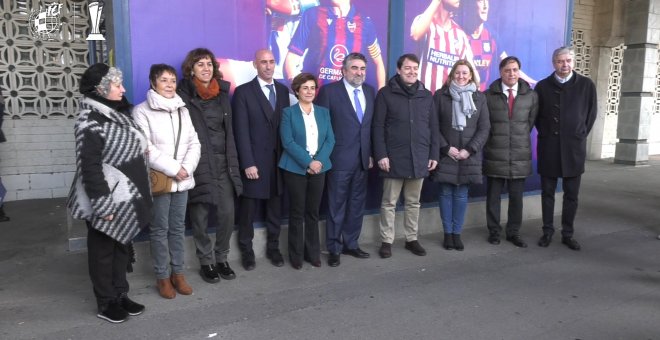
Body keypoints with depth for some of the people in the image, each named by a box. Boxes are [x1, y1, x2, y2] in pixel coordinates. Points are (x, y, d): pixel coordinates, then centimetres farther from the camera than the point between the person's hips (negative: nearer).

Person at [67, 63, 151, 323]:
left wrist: (138, 193, 15)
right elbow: (89, 167, -20)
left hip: (126, 196, 8)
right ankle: (106, 303, 21)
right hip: (109, 199, -8)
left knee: (121, 247, 17)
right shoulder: (91, 122, -18)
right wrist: (103, 205, -21)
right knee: (103, 250, 7)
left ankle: (120, 294, 31)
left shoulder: (117, 113, 9)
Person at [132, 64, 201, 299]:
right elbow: (145, 149, -14)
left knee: (178, 227, 11)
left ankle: (178, 273, 22)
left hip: (182, 180, 5)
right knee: (159, 229, 4)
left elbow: (194, 143, 6)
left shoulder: (182, 109, 10)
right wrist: (173, 169, -15)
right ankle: (162, 276, 16)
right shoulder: (142, 111, -6)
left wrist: (187, 168, -10)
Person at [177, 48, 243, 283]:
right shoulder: (183, 96, -4)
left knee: (227, 214, 2)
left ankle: (221, 258, 21)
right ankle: (206, 262, 20)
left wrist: (233, 163, 11)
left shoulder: (222, 94, 11)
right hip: (197, 165, -4)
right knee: (200, 217, 4)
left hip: (222, 163, 4)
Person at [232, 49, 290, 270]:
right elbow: (241, 132, -9)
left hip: (279, 160, 4)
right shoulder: (243, 92, -4)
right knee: (248, 210, 7)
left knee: (275, 209, 12)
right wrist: (248, 163, -14)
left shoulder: (283, 90, 10)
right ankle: (246, 251, 22)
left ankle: (273, 247, 26)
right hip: (255, 161, -4)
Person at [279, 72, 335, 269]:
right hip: (296, 169, -3)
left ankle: (313, 253, 19)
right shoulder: (288, 112, -1)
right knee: (297, 213, 4)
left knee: (313, 213, 9)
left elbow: (330, 140, 4)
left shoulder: (323, 112, 11)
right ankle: (296, 255, 14)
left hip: (319, 168, 3)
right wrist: (308, 162, -17)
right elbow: (288, 142, -10)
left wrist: (319, 161, -12)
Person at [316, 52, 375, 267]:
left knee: (357, 205, 13)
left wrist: (371, 153, 9)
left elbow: (372, 125, 12)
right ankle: (334, 248, 16)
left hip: (363, 158, 5)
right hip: (339, 159, -5)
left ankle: (351, 244, 27)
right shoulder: (329, 91, -7)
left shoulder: (370, 91, 10)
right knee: (337, 206, 4)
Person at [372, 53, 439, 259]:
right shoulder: (386, 94, -1)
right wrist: (381, 155, -12)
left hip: (419, 159, 4)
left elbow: (434, 128, 12)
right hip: (394, 159, -3)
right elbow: (378, 127, -4)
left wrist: (434, 154, 6)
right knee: (389, 203, 4)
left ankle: (412, 239, 24)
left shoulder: (426, 96, 11)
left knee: (414, 202, 12)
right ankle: (387, 241, 14)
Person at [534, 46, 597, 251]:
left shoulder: (586, 85, 2)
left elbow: (591, 114, 7)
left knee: (571, 194, 5)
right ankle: (547, 232, 16)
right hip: (548, 148, 0)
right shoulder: (542, 86, 3)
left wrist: (580, 136, 4)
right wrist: (545, 134, 5)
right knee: (548, 193, 6)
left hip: (574, 148, 0)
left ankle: (567, 234, 15)